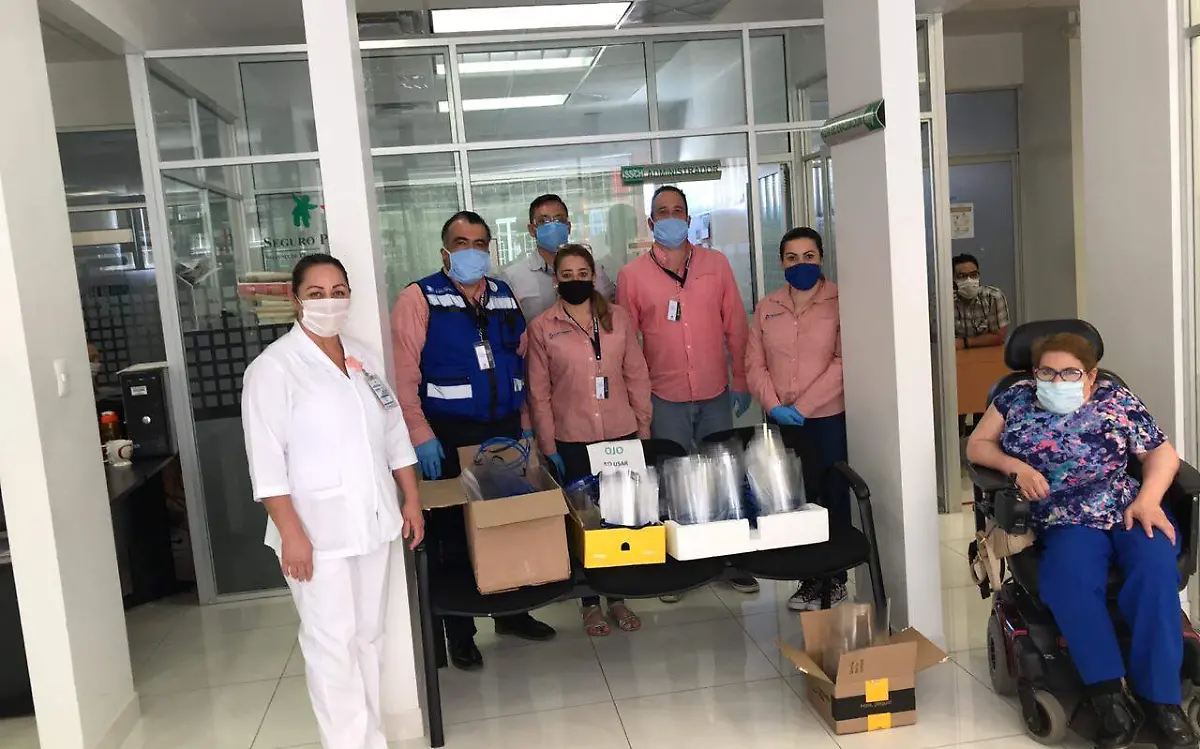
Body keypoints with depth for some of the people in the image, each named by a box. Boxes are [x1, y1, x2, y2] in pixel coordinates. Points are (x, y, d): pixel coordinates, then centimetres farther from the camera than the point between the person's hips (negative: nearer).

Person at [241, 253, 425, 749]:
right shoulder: (273, 367, -9)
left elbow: (394, 435, 15)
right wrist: (291, 532, -18)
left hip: (372, 521, 6)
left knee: (369, 635, 13)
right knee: (332, 642, -2)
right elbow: (266, 460, -14)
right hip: (316, 529, -6)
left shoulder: (364, 359, 10)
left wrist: (411, 499, 11)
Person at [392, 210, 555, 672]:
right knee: (455, 532, 3)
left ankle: (512, 613, 29)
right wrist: (421, 435, -16)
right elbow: (403, 373, -9)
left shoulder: (505, 297, 12)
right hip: (450, 436, -4)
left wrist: (525, 424, 10)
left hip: (505, 430, 5)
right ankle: (459, 632, 18)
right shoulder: (420, 298, -4)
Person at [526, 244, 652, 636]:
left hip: (621, 434, 2)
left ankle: (617, 597, 22)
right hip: (572, 440, -2)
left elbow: (637, 375, 6)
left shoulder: (618, 317, 5)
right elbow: (539, 391, -1)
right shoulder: (542, 327, -1)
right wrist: (548, 447, -3)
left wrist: (643, 427, 3)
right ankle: (591, 603, 20)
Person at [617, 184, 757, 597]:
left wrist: (741, 381, 4)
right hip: (665, 399, -1)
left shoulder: (716, 264, 3)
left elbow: (735, 326, 5)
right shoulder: (631, 274, -1)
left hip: (716, 395, 2)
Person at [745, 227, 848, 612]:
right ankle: (808, 579, 17)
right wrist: (775, 406, -9)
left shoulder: (839, 302, -4)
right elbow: (754, 364, 6)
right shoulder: (766, 307, 9)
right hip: (781, 421, 3)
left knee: (832, 495, 5)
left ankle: (835, 578, 18)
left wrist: (803, 406, -14)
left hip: (828, 418, -3)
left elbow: (844, 362, -11)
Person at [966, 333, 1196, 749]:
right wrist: (1014, 466, -8)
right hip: (1068, 524, 0)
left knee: (1155, 567, -31)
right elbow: (977, 446, 12)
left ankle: (1160, 697, -22)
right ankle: (1109, 697, -28)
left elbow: (1161, 453, 7)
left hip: (1133, 511, 1)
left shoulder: (1115, 399, 8)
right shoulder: (1016, 399, 10)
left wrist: (1148, 499, -11)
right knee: (1068, 580, -32)